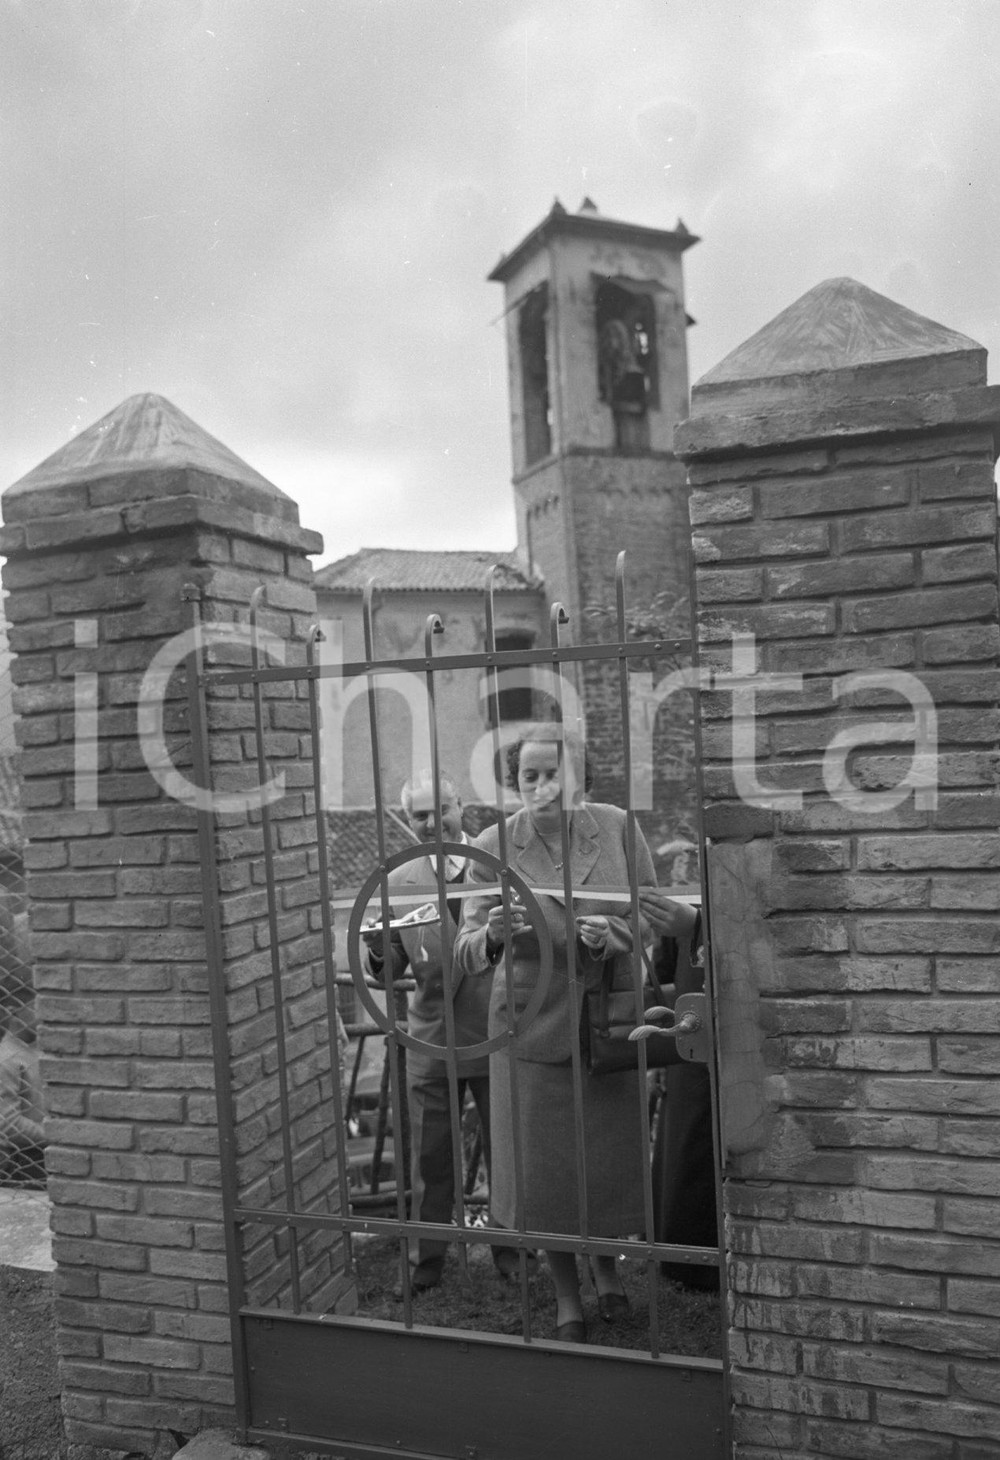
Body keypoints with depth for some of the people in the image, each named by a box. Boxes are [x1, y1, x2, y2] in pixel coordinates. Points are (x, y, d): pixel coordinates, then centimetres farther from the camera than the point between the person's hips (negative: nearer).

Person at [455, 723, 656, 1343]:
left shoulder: (618, 827, -8)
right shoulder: (494, 846, -11)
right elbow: (467, 952, -13)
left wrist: (613, 935, -21)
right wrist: (494, 933, -36)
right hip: (534, 1025, -1)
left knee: (614, 1157, 14)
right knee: (544, 1165, 8)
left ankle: (606, 1264, 47)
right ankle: (567, 1297, 35)